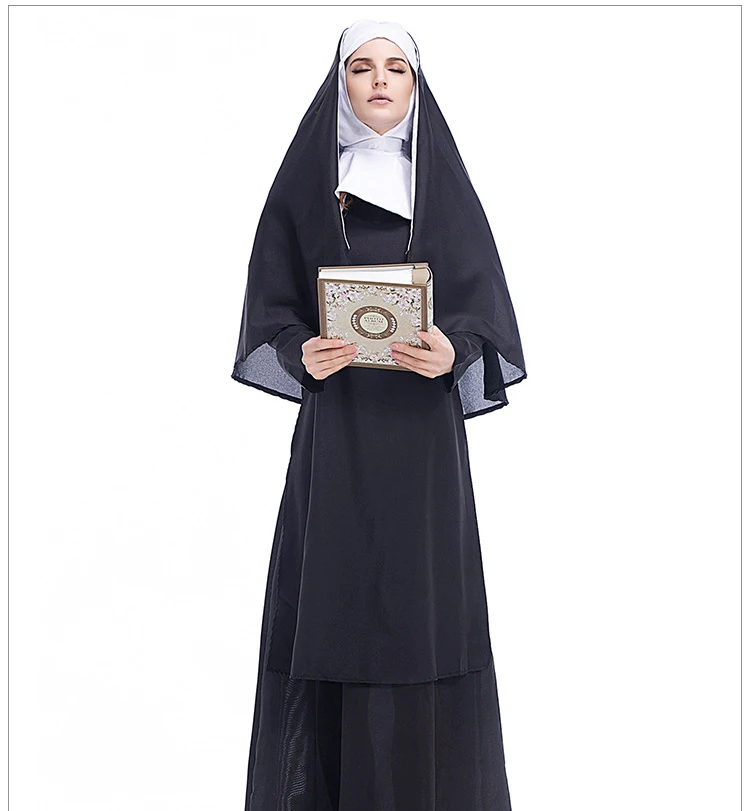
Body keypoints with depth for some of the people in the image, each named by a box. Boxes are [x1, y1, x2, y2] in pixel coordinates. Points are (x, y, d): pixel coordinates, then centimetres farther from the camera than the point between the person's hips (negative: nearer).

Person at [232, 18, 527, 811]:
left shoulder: (443, 181, 8)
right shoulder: (305, 181, 7)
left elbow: (483, 301, 4)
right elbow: (271, 305, 4)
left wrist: (453, 352, -17)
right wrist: (300, 352, -17)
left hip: (422, 424, 1)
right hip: (335, 424, 0)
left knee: (423, 594, 0)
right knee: (332, 591, -1)